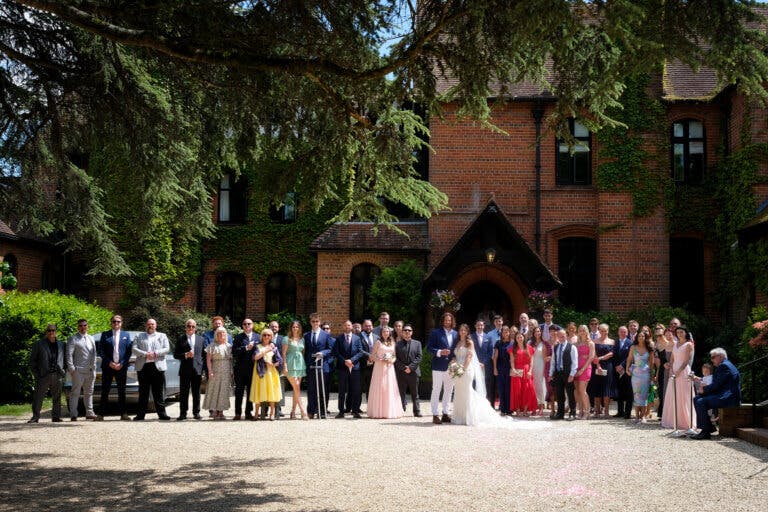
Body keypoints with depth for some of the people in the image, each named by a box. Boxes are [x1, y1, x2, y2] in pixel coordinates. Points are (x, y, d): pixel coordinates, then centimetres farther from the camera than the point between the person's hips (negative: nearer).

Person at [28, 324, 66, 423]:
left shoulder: (61, 344, 15)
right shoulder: (39, 344, 7)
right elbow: (32, 359, 6)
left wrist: (63, 370, 8)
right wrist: (36, 373, -3)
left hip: (57, 375, 2)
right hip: (43, 375, -2)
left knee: (57, 398, 5)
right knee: (38, 397, -3)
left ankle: (56, 416, 11)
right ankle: (35, 417, 3)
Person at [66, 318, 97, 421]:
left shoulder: (91, 338, 18)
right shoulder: (73, 339, 1)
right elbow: (69, 354, -5)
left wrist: (94, 367, 10)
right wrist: (71, 368, -13)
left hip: (90, 370, 6)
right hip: (78, 370, -5)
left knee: (89, 393, 10)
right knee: (75, 393, -4)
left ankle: (89, 413, 16)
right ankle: (73, 415, -2)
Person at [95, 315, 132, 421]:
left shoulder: (126, 335, 10)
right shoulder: (105, 335, 7)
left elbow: (129, 351, 5)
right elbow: (100, 350, 1)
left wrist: (122, 363, -8)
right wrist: (109, 362, -9)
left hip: (121, 367, 1)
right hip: (108, 367, -1)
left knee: (121, 391, 5)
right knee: (105, 391, -1)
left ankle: (123, 414, 8)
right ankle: (101, 414, 1)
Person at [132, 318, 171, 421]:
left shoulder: (162, 336, 16)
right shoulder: (139, 336, 15)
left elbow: (167, 349, 4)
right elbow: (134, 350, 3)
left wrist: (155, 353, -11)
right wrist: (145, 354, -12)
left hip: (158, 366, 0)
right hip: (143, 366, 0)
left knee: (159, 391, -2)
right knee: (143, 392, 2)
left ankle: (161, 413, 0)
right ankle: (141, 414, 5)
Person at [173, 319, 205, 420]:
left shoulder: (201, 339, 11)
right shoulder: (180, 339, 4)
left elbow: (204, 354, 11)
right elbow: (175, 355, 2)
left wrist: (203, 368, 1)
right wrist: (185, 355, -15)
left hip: (197, 369, 1)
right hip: (185, 370, -1)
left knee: (196, 393, 6)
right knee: (183, 393, 1)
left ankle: (196, 412, 12)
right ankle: (183, 413, 6)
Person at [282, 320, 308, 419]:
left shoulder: (302, 339, 14)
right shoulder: (287, 339, 1)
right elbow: (284, 353, -2)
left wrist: (304, 364, 8)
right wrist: (285, 366, -10)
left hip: (300, 364, 5)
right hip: (291, 364, -5)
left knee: (296, 389, 4)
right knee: (296, 388, -8)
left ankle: (293, 411, 9)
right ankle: (303, 411, -11)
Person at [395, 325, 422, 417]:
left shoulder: (417, 343, 11)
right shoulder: (398, 344, 8)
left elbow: (419, 357, 1)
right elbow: (396, 358, 1)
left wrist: (410, 367, -10)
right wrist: (403, 367, -11)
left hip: (413, 372, 0)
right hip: (401, 373, 0)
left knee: (415, 394, 4)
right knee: (401, 393, 1)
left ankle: (417, 411, 6)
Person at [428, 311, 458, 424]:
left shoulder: (456, 334, 10)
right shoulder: (435, 332, -2)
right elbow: (429, 347, -5)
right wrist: (439, 352, -19)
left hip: (451, 367, 5)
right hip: (439, 366, -5)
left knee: (449, 391, 9)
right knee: (436, 390, -2)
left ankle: (446, 414, 17)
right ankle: (435, 415, 1)